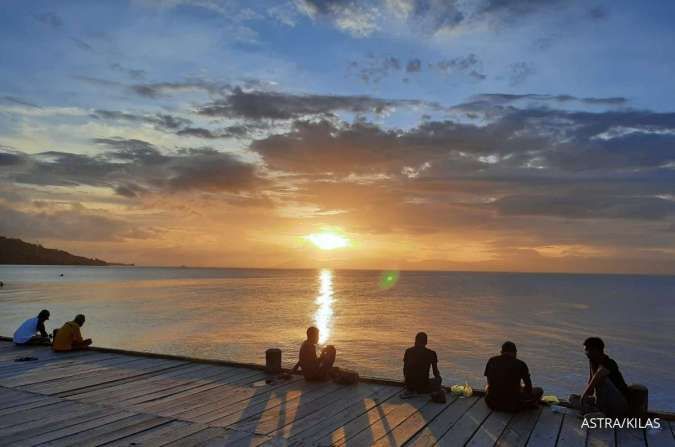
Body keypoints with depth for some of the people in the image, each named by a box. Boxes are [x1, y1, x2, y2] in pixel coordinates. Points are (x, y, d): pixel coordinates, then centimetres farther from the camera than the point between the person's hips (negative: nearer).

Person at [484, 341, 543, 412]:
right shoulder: (520, 364, -7)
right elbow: (529, 387, 3)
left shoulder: (492, 361, 1)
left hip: (493, 403, 1)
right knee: (539, 391, 18)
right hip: (513, 405, -1)